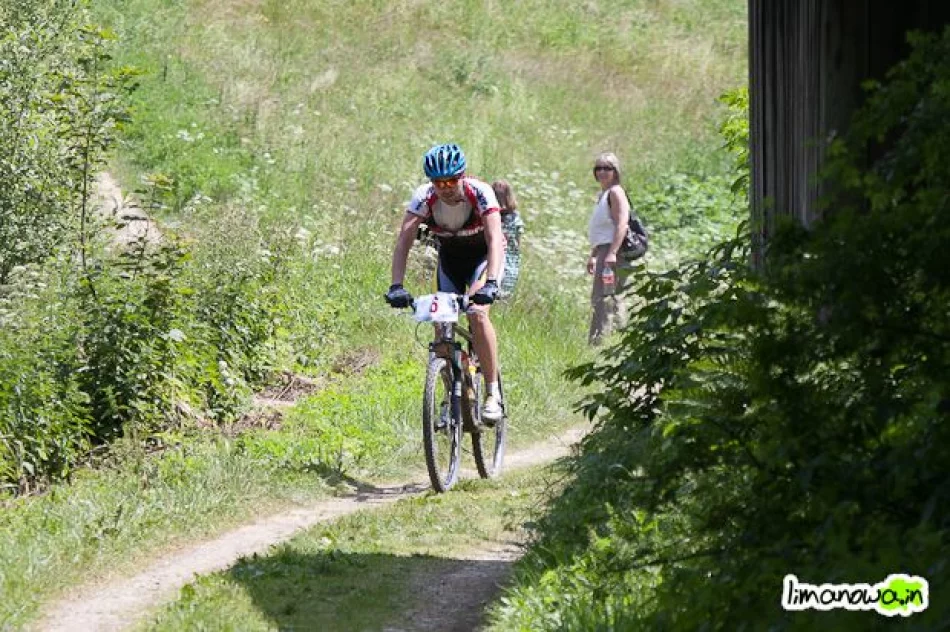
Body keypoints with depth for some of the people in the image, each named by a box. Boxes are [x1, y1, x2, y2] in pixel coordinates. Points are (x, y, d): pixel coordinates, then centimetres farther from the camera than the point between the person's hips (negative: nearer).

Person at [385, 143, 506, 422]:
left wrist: (490, 283, -56)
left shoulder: (480, 193, -32)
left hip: (484, 255, -3)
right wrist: (396, 286, -45)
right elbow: (403, 241, -32)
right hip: (450, 257, 4)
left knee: (477, 312, -26)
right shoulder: (424, 197, -25)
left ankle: (493, 394, -21)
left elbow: (495, 240, -41)